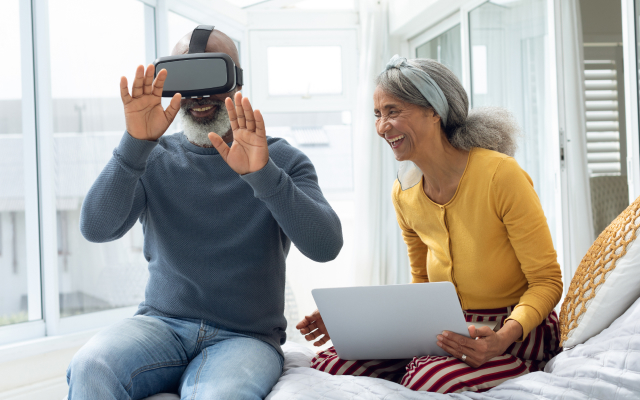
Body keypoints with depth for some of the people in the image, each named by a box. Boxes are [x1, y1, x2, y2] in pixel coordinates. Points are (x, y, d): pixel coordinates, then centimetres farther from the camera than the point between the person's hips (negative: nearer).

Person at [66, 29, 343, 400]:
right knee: (90, 367, -29)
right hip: (162, 324, 3)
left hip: (245, 337, -2)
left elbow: (326, 246, -13)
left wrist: (263, 174, -27)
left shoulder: (283, 160, 4)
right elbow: (97, 228, -9)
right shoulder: (154, 159, 8)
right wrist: (136, 143, -21)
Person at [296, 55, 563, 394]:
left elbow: (546, 281, -12)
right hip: (450, 329, 5)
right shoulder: (404, 194, 3)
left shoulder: (500, 175, -16)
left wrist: (503, 337, -31)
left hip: (517, 331, -5)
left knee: (428, 378, -36)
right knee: (327, 365, -18)